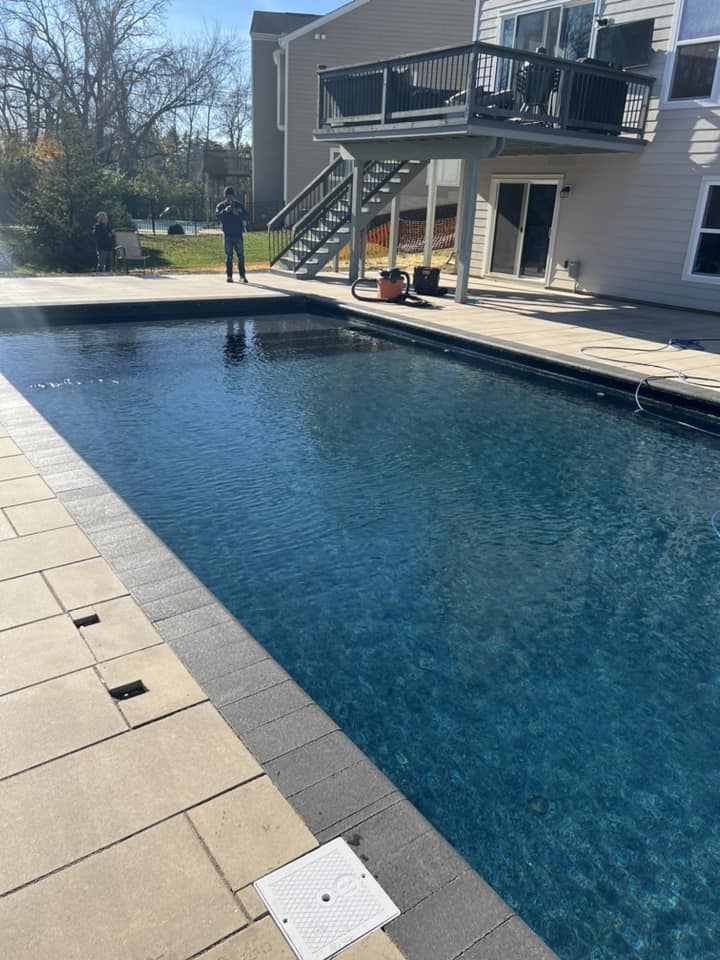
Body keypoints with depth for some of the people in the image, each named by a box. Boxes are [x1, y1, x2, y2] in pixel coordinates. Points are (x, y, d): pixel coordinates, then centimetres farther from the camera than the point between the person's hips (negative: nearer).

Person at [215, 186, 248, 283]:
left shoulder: (239, 205, 10)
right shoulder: (221, 206, 4)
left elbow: (246, 216, 1)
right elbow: (217, 216, -12)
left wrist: (237, 213, -16)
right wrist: (225, 211, -29)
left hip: (238, 234, 1)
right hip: (228, 234, -1)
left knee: (241, 256, -1)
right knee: (228, 256, -1)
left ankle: (242, 275, 2)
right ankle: (229, 276, 3)